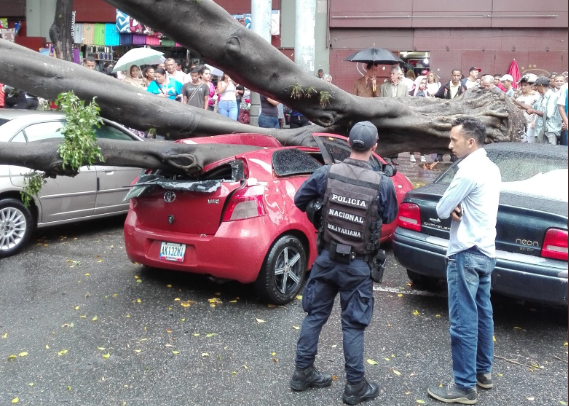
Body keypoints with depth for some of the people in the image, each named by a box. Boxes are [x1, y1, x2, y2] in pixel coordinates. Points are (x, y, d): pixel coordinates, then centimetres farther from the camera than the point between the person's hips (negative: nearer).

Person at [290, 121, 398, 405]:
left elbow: (299, 200, 4)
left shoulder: (327, 173, -8)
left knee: (315, 315, 15)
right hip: (357, 264, -2)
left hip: (326, 257, 3)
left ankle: (302, 373, 25)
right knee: (353, 325, 7)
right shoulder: (382, 183, -14)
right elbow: (390, 217, 3)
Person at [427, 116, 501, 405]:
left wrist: (452, 209, 5)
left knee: (463, 321, -4)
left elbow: (441, 210, -15)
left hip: (466, 254, -10)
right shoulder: (491, 168, 11)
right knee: (482, 314, 17)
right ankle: (483, 372, 29)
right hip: (485, 251, 10)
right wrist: (459, 209, -4)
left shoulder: (469, 170, -19)